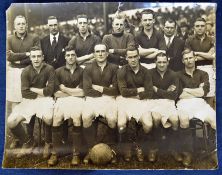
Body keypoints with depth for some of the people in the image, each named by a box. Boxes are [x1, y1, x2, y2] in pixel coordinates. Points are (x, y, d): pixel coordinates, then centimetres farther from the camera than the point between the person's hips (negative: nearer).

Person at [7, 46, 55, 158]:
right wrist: (41, 92, -7)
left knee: (48, 118, -35)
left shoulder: (49, 69, -5)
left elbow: (49, 91, -12)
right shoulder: (26, 71, 0)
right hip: (29, 100, 3)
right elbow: (25, 93, -8)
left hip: (44, 99, -2)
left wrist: (32, 89, -6)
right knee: (10, 122, -16)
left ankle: (48, 142, -2)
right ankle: (27, 141, 13)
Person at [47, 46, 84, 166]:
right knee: (56, 119, -28)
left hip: (77, 99, -1)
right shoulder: (58, 71, 13)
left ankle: (76, 154, -22)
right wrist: (74, 91, 4)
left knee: (76, 119, -31)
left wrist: (65, 89, 4)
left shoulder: (82, 71, 10)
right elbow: (56, 93, 6)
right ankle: (55, 153, -18)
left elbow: (82, 92, 3)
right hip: (62, 99, 1)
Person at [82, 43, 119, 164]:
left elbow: (115, 90, 1)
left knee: (112, 119, -29)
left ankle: (111, 148, -6)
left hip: (109, 99, 0)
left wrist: (99, 88, -3)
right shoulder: (88, 69, 7)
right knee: (86, 118, -30)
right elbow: (87, 91, -4)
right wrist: (107, 90, -2)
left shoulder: (114, 68, 8)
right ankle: (91, 149, -14)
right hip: (92, 99, 0)